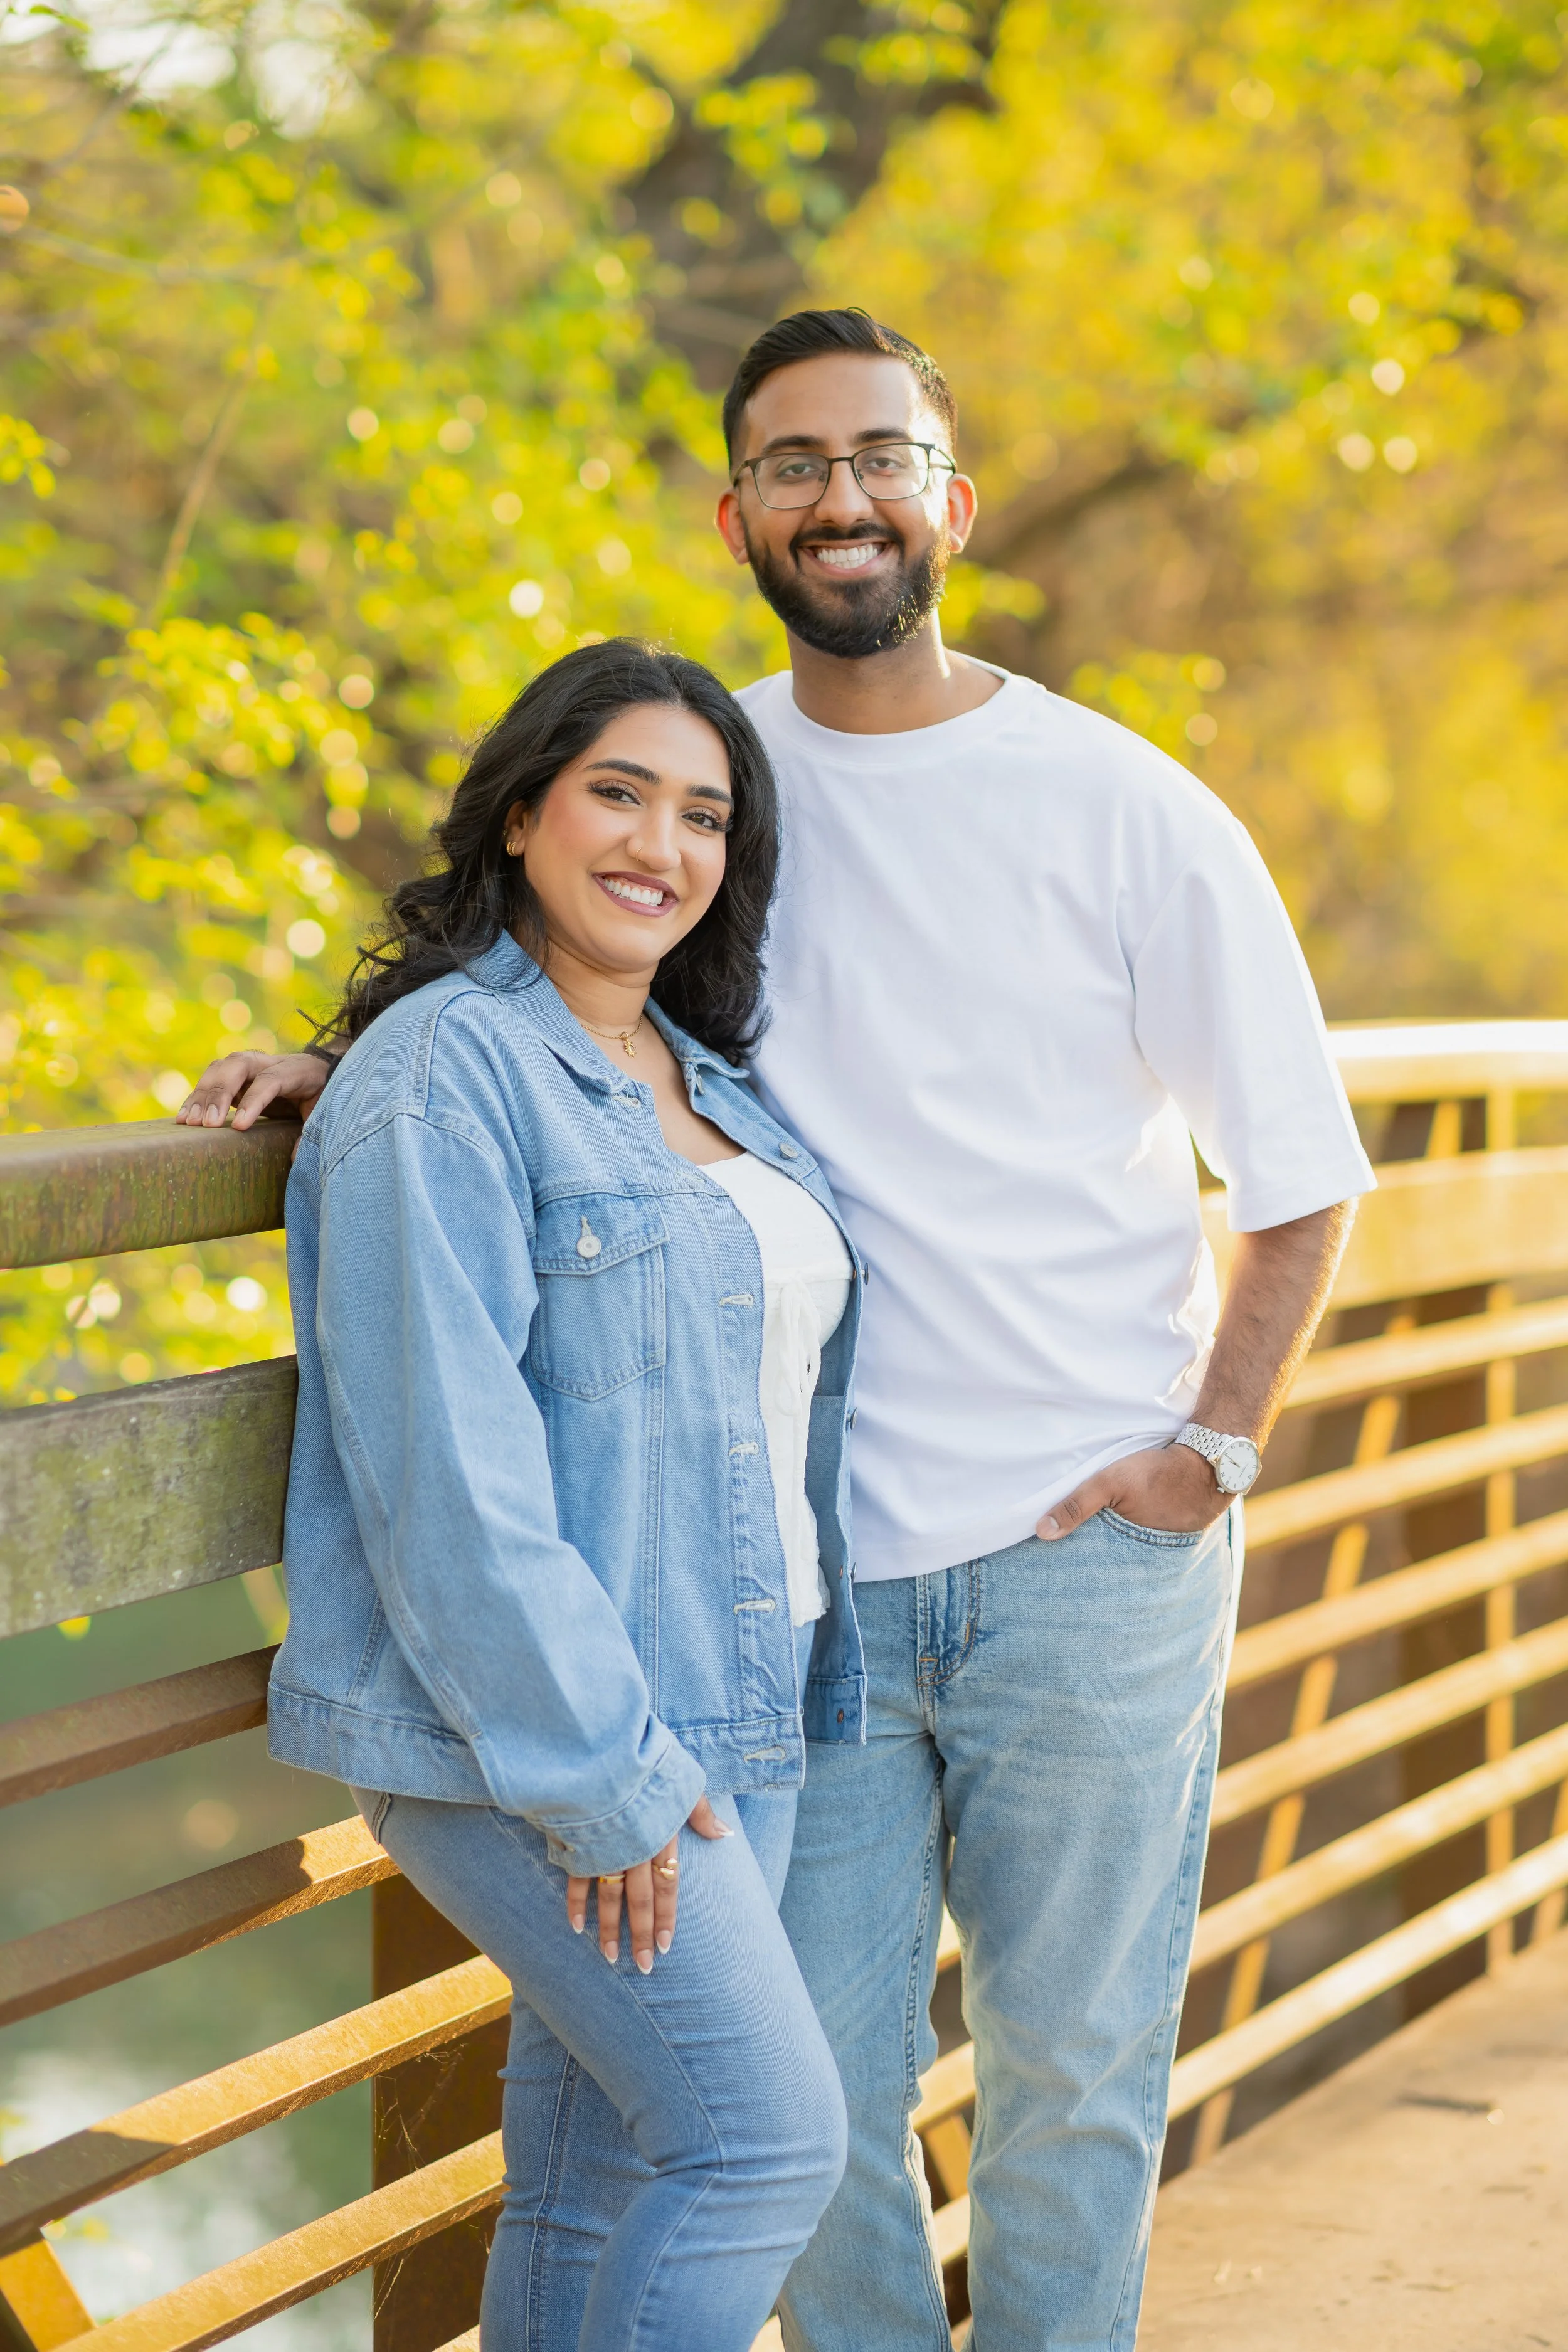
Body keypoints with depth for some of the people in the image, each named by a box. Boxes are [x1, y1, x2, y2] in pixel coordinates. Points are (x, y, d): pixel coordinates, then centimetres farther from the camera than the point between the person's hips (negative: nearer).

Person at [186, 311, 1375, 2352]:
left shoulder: (1125, 808, -3)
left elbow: (1304, 1176, 3)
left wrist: (1211, 1449, -5)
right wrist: (345, 1062, 0)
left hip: (1091, 1557, -2)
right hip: (817, 1566, 2)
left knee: (1073, 2079, 8)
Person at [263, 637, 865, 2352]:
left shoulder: (713, 1081, 14)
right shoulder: (444, 1077, -12)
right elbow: (448, 1466, -19)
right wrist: (595, 1771, -19)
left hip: (730, 1703, 8)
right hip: (527, 1734, -8)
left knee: (610, 2176, 12)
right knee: (766, 2140, -10)